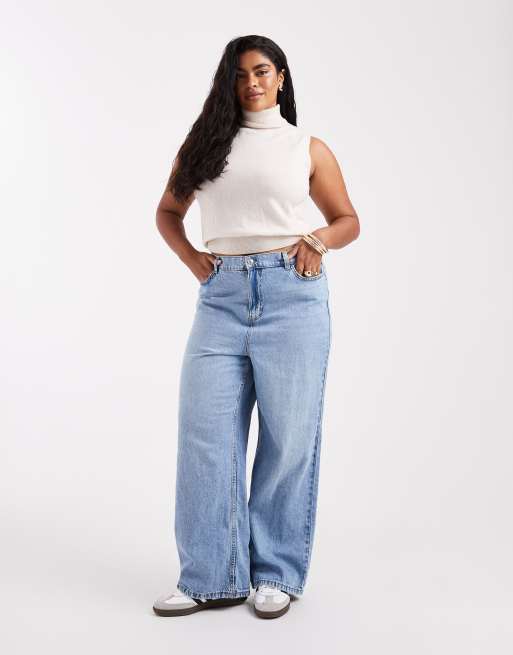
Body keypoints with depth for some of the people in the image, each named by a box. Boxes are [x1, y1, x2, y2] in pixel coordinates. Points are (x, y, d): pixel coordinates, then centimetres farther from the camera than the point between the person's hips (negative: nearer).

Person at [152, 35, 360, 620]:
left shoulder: (308, 148, 12)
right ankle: (212, 578, 9)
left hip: (291, 293, -2)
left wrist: (317, 240, -5)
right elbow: (168, 210, 24)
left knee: (288, 436, 2)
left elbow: (348, 220, 17)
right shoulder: (206, 141, 16)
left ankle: (277, 575, 14)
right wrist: (191, 258, 6)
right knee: (205, 434, -1)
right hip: (221, 298, 2)